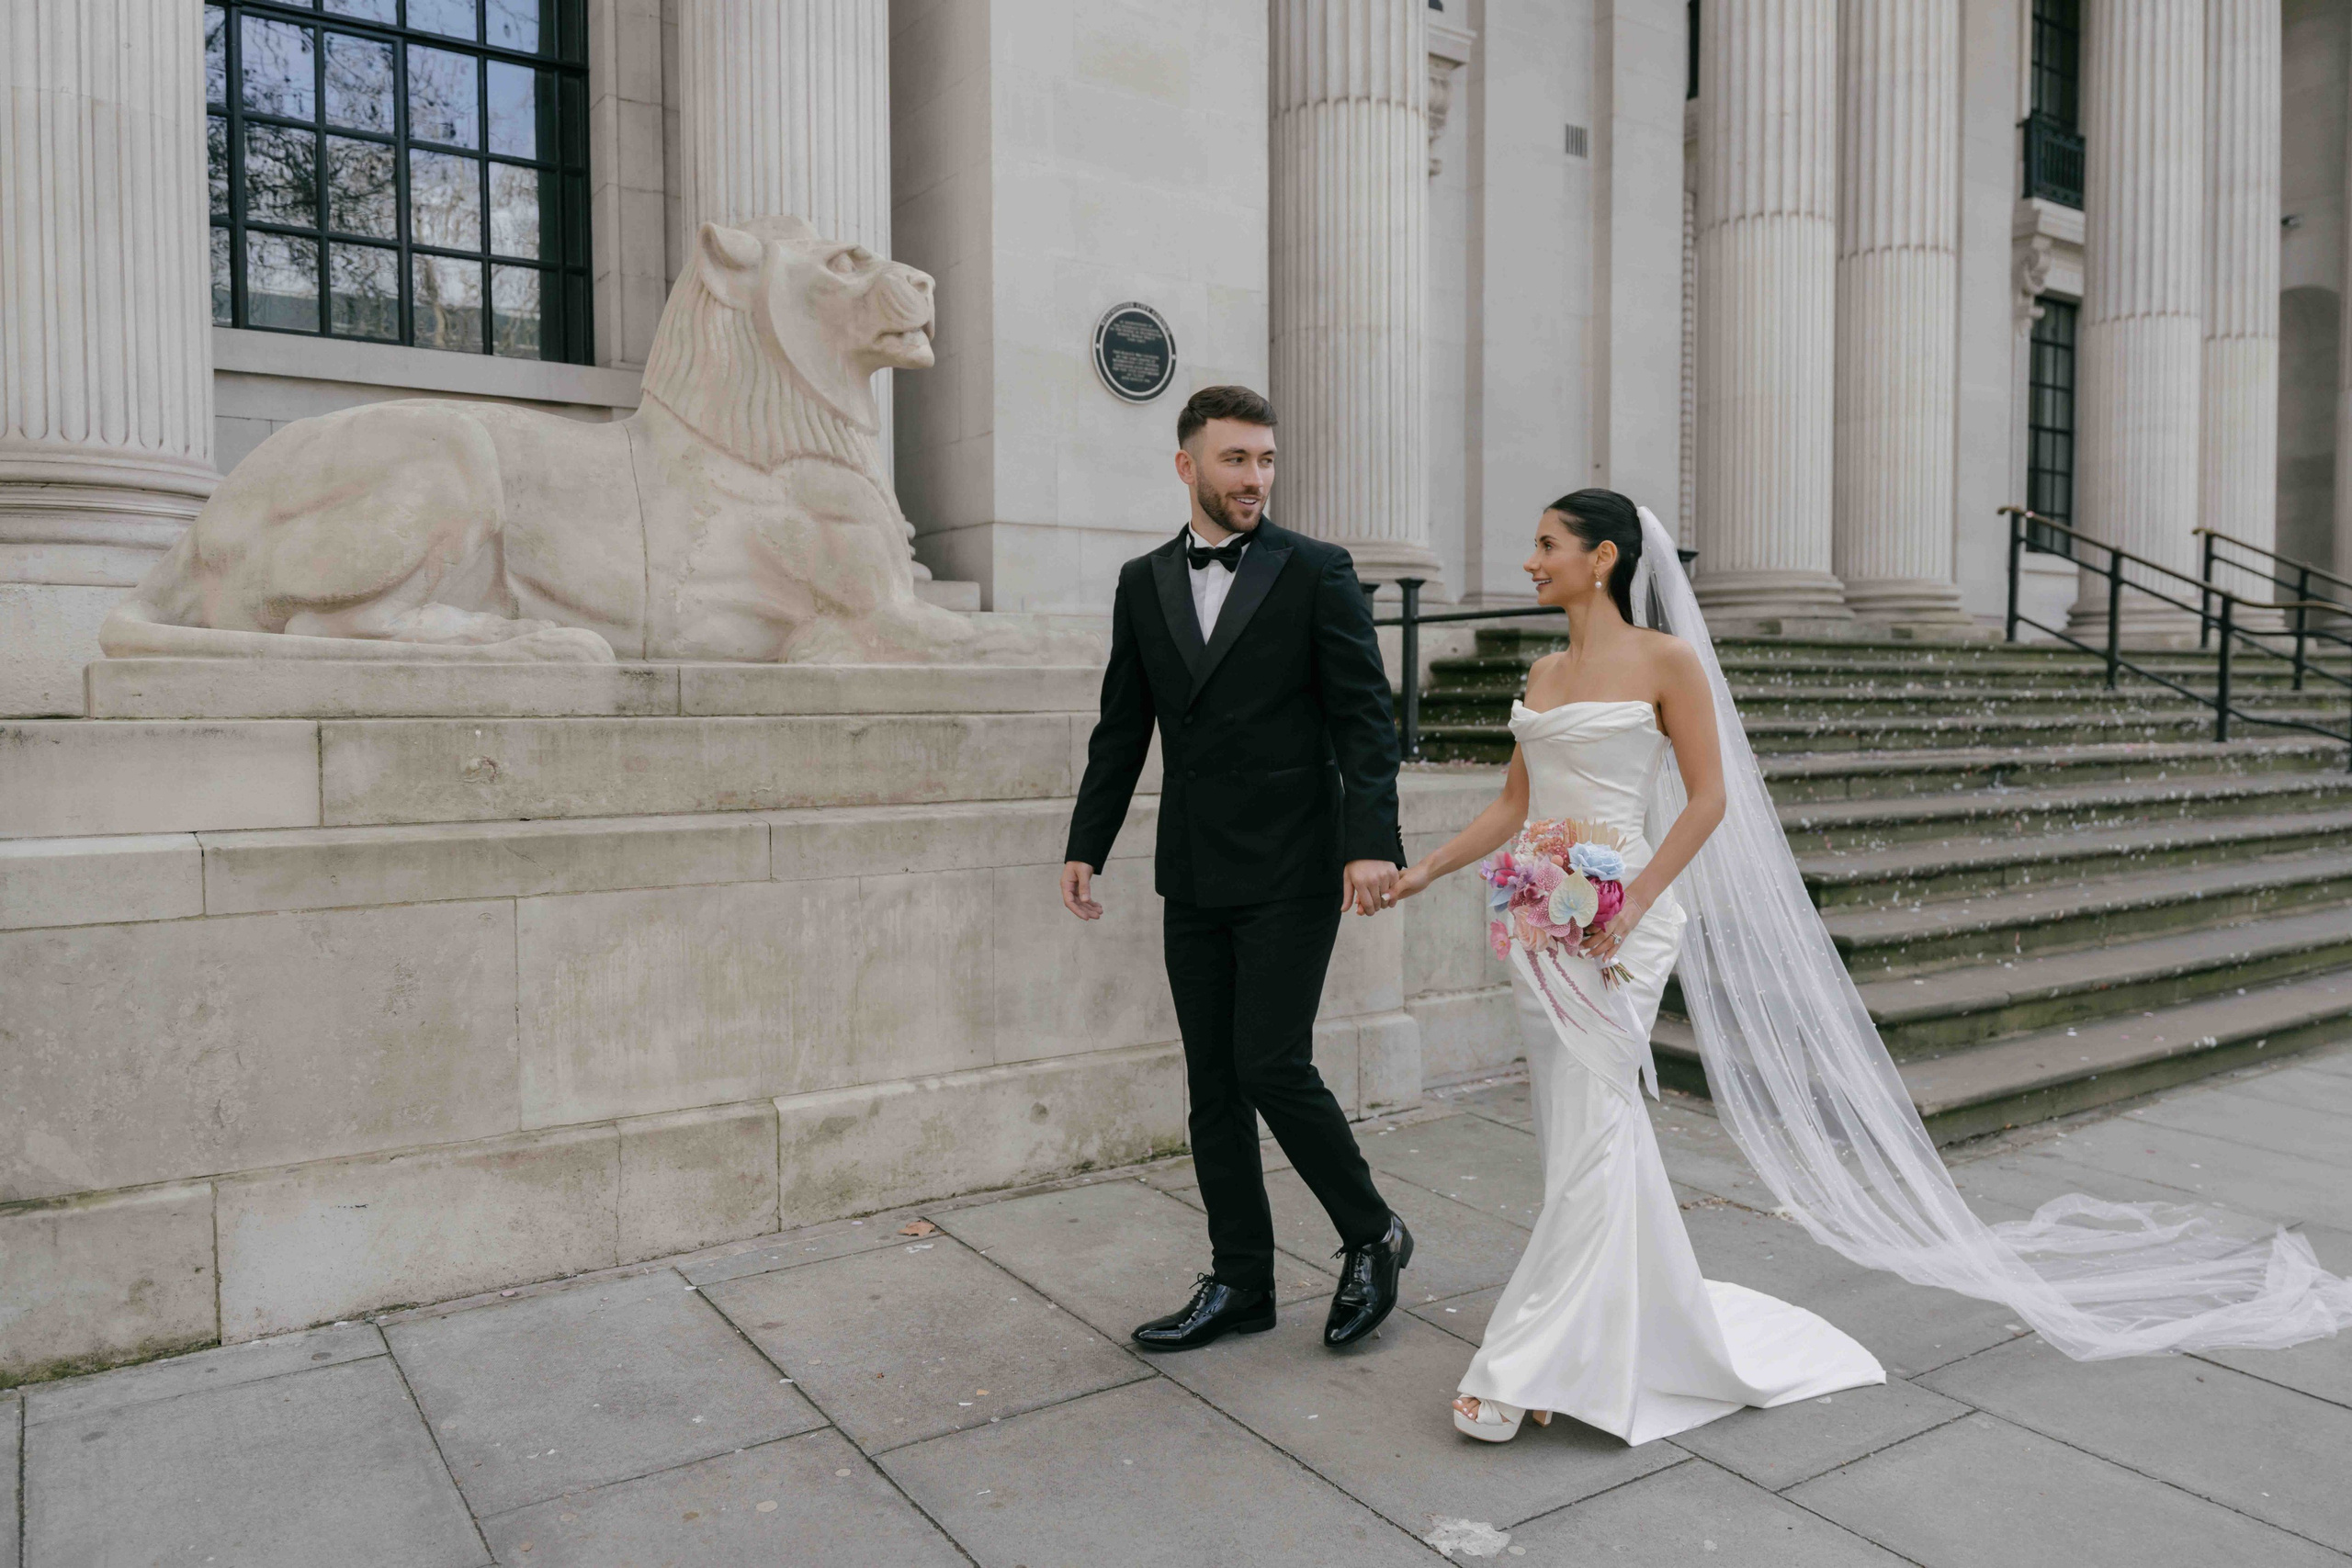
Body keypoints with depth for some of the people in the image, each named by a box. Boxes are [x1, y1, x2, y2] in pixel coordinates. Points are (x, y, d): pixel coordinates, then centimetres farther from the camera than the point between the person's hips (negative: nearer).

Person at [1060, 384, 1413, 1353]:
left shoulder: (1316, 572, -2)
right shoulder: (1142, 583, 11)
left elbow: (1364, 718, -7)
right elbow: (1122, 727, 14)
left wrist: (1372, 843, -18)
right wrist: (1085, 846, 10)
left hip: (1291, 871, -5)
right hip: (1193, 876, 5)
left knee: (1272, 1065, -9)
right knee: (1213, 1083, 9)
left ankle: (1372, 1236, 16)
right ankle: (1241, 1283, 22)